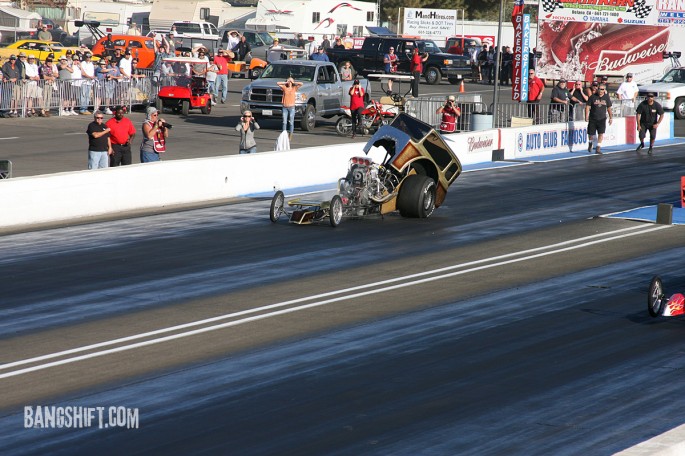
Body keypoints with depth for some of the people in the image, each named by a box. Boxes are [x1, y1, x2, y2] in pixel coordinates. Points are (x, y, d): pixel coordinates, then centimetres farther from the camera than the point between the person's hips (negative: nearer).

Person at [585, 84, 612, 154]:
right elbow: (587, 107, -2)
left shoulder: (606, 97, 5)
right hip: (592, 119, -1)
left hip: (602, 119, 1)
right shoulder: (593, 97, -2)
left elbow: (609, 108, 13)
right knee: (591, 133, 5)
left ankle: (598, 148, -8)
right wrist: (586, 116, -12)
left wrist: (610, 118, 13)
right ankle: (590, 144, 35)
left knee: (601, 133, -11)